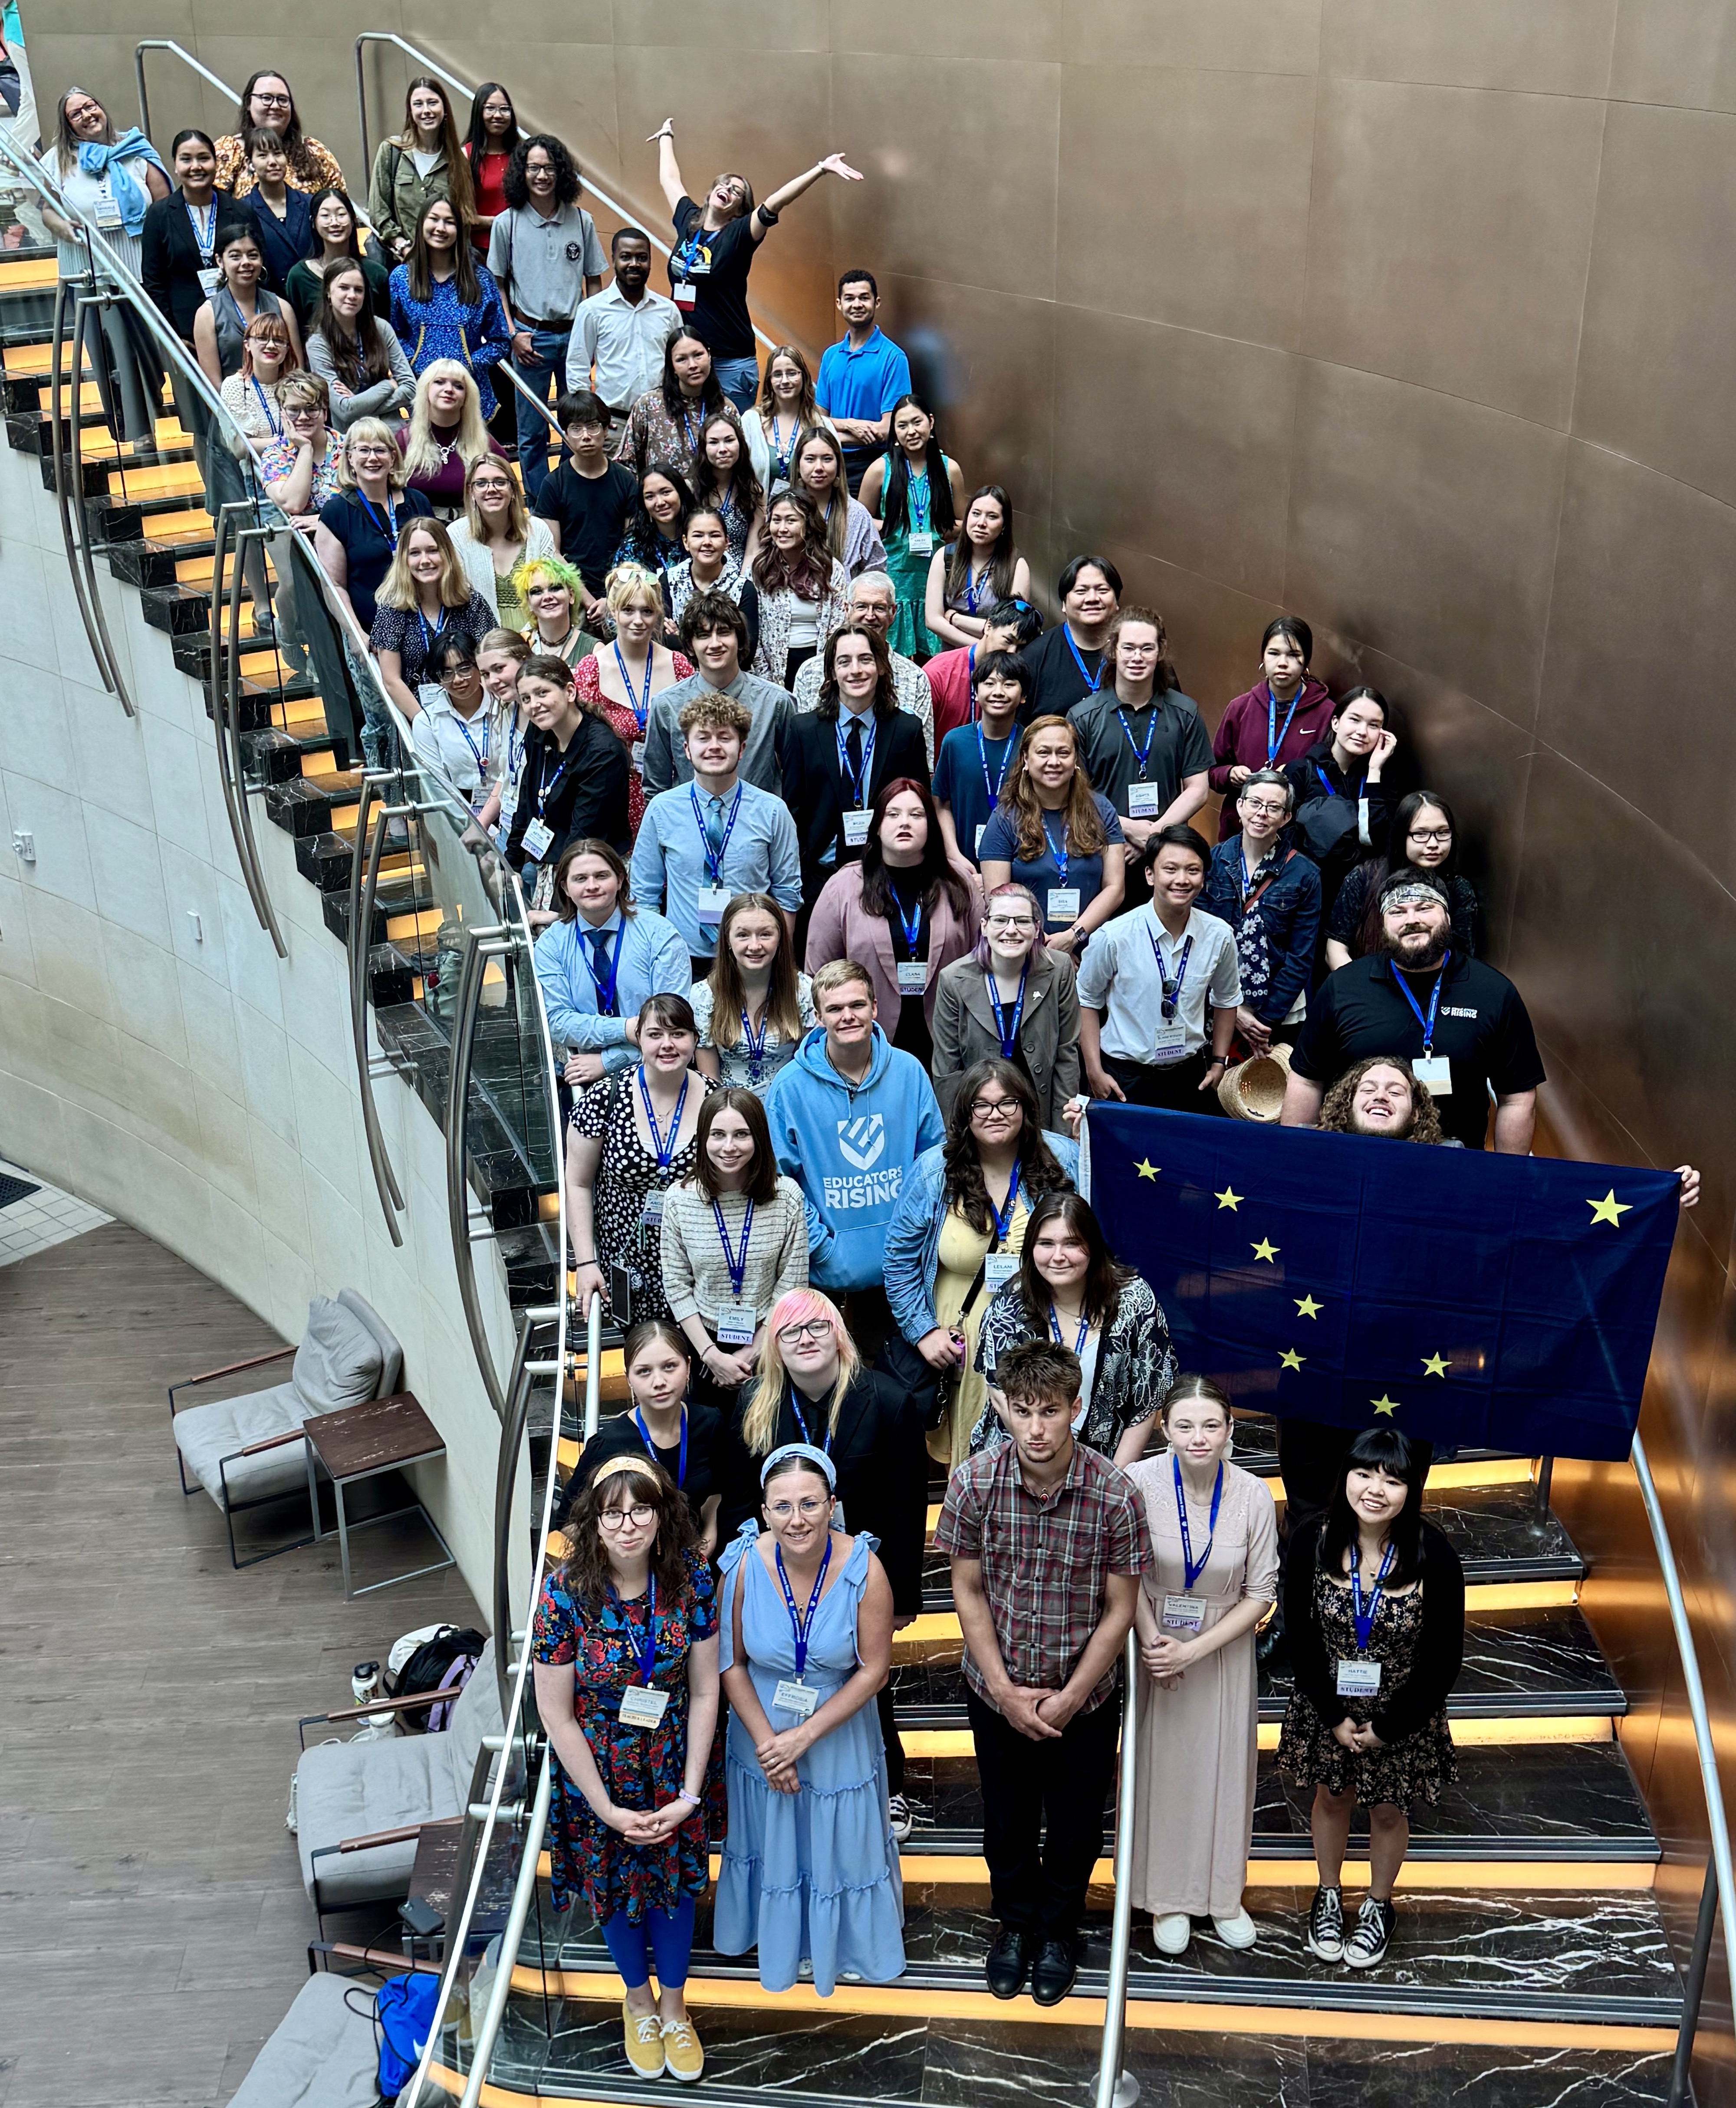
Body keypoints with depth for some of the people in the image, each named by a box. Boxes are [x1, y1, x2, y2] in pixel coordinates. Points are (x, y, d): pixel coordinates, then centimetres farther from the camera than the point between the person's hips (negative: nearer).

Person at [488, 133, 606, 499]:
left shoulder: (582, 221, 3)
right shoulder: (507, 224, -1)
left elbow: (593, 281, 9)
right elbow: (496, 284, 4)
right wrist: (512, 334, -5)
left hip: (574, 334, 2)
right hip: (531, 337, -2)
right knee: (532, 432, 5)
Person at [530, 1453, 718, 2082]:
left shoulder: (691, 1579, -19)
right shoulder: (565, 1595, -26)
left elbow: (705, 1692, -10)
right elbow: (556, 1714, -17)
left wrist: (690, 1793, -11)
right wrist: (606, 1808, -14)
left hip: (671, 1769, 1)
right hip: (598, 1773, -1)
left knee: (674, 1879, 18)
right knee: (615, 1884, 20)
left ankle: (673, 2003, 46)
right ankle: (638, 1999, 49)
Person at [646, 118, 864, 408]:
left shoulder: (739, 235, -5)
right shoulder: (688, 222, 8)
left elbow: (774, 204, -18)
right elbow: (670, 179, 25)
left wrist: (821, 170, -29)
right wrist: (666, 137, 39)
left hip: (730, 365, -4)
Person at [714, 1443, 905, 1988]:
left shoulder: (864, 1569, -26)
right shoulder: (744, 1566, -22)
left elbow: (874, 1670, -17)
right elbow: (731, 1662, -9)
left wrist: (806, 1736, -17)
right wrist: (766, 1739, -13)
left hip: (839, 1734, -1)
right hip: (762, 1733, 1)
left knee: (844, 1841, 19)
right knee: (775, 1840, 23)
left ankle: (849, 1942, 49)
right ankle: (787, 1939, 51)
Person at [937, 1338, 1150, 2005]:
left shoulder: (1116, 1495, -22)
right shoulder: (974, 1483, -18)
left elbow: (1119, 1609, -12)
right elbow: (968, 1592, -8)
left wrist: (1069, 1698, -14)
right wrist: (1006, 1692, -11)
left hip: (1084, 1697, -1)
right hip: (997, 1690, 1)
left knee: (1074, 1826, 18)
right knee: (1007, 1821, 20)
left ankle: (1058, 1931, 44)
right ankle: (1014, 1923, 46)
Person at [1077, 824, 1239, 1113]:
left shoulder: (1219, 936, -6)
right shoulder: (1115, 937, -15)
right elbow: (1087, 1000, -2)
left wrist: (1219, 1063, 11)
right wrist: (1094, 1071, -4)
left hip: (1190, 1076, 3)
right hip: (1124, 1076, -3)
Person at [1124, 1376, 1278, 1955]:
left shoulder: (1253, 1495, -18)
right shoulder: (1138, 1483, -20)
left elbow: (1260, 1594, -10)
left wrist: (1195, 1649, -17)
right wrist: (1152, 1641, -17)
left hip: (1224, 1648, 1)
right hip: (1155, 1642, -1)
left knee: (1224, 1769, 14)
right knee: (1163, 1766, 11)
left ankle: (1222, 1894, 36)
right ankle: (1167, 1897, 32)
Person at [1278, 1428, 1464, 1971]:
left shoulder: (1434, 1557, -24)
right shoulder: (1312, 1546, -20)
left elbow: (1444, 1661, -15)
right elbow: (1300, 1640, -8)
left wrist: (1388, 1728, -11)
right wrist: (1333, 1717, -10)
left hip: (1401, 1715, -1)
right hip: (1328, 1706, 1)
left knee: (1388, 1810, 18)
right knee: (1332, 1798, 21)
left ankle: (1379, 1906, 44)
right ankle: (1328, 1895, 47)